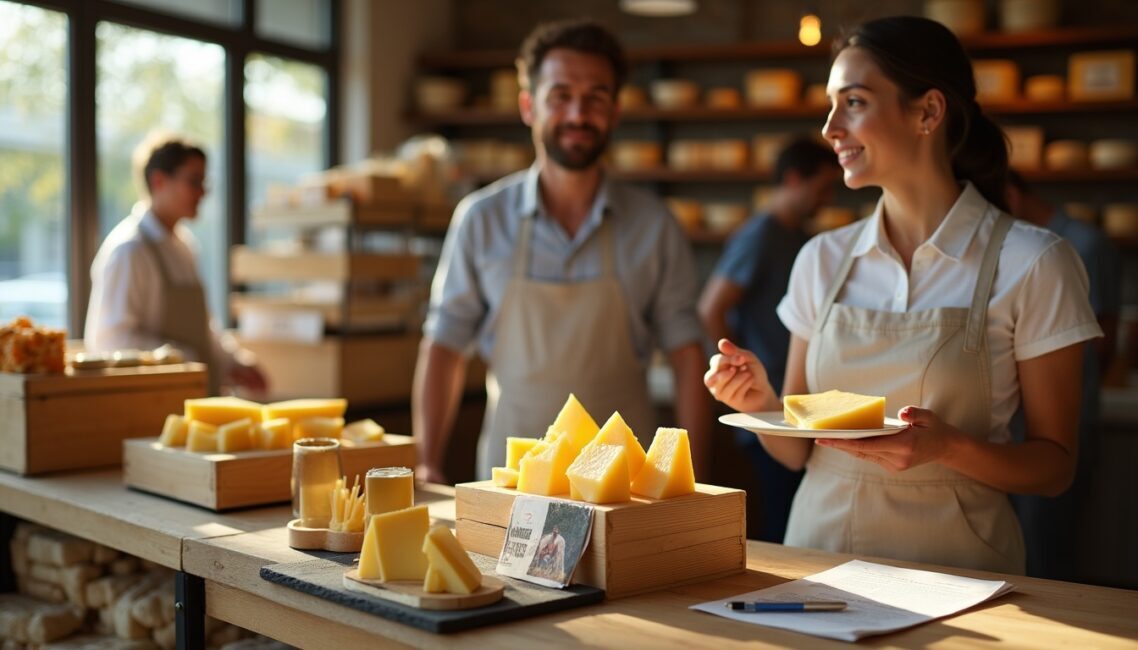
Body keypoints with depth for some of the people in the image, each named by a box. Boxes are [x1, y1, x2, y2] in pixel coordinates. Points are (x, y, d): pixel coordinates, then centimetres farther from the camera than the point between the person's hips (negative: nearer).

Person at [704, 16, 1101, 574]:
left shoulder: (1033, 264, -5)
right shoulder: (823, 260, 6)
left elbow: (1055, 466, -1)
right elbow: (797, 452, 11)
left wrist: (949, 448, -18)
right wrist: (762, 403, -9)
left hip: (950, 565, -2)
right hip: (817, 549, 3)